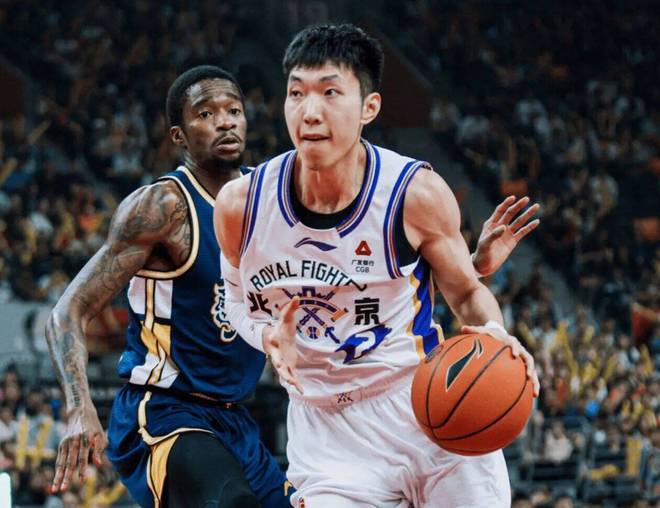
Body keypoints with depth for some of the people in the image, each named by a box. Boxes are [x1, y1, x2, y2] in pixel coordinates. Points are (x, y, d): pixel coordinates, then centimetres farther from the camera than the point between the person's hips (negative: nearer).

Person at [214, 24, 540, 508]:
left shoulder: (417, 193, -13)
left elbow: (467, 293, 2)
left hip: (431, 409, 0)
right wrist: (268, 334, -11)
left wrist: (493, 335, -20)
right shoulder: (240, 205, -9)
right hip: (326, 427, 1)